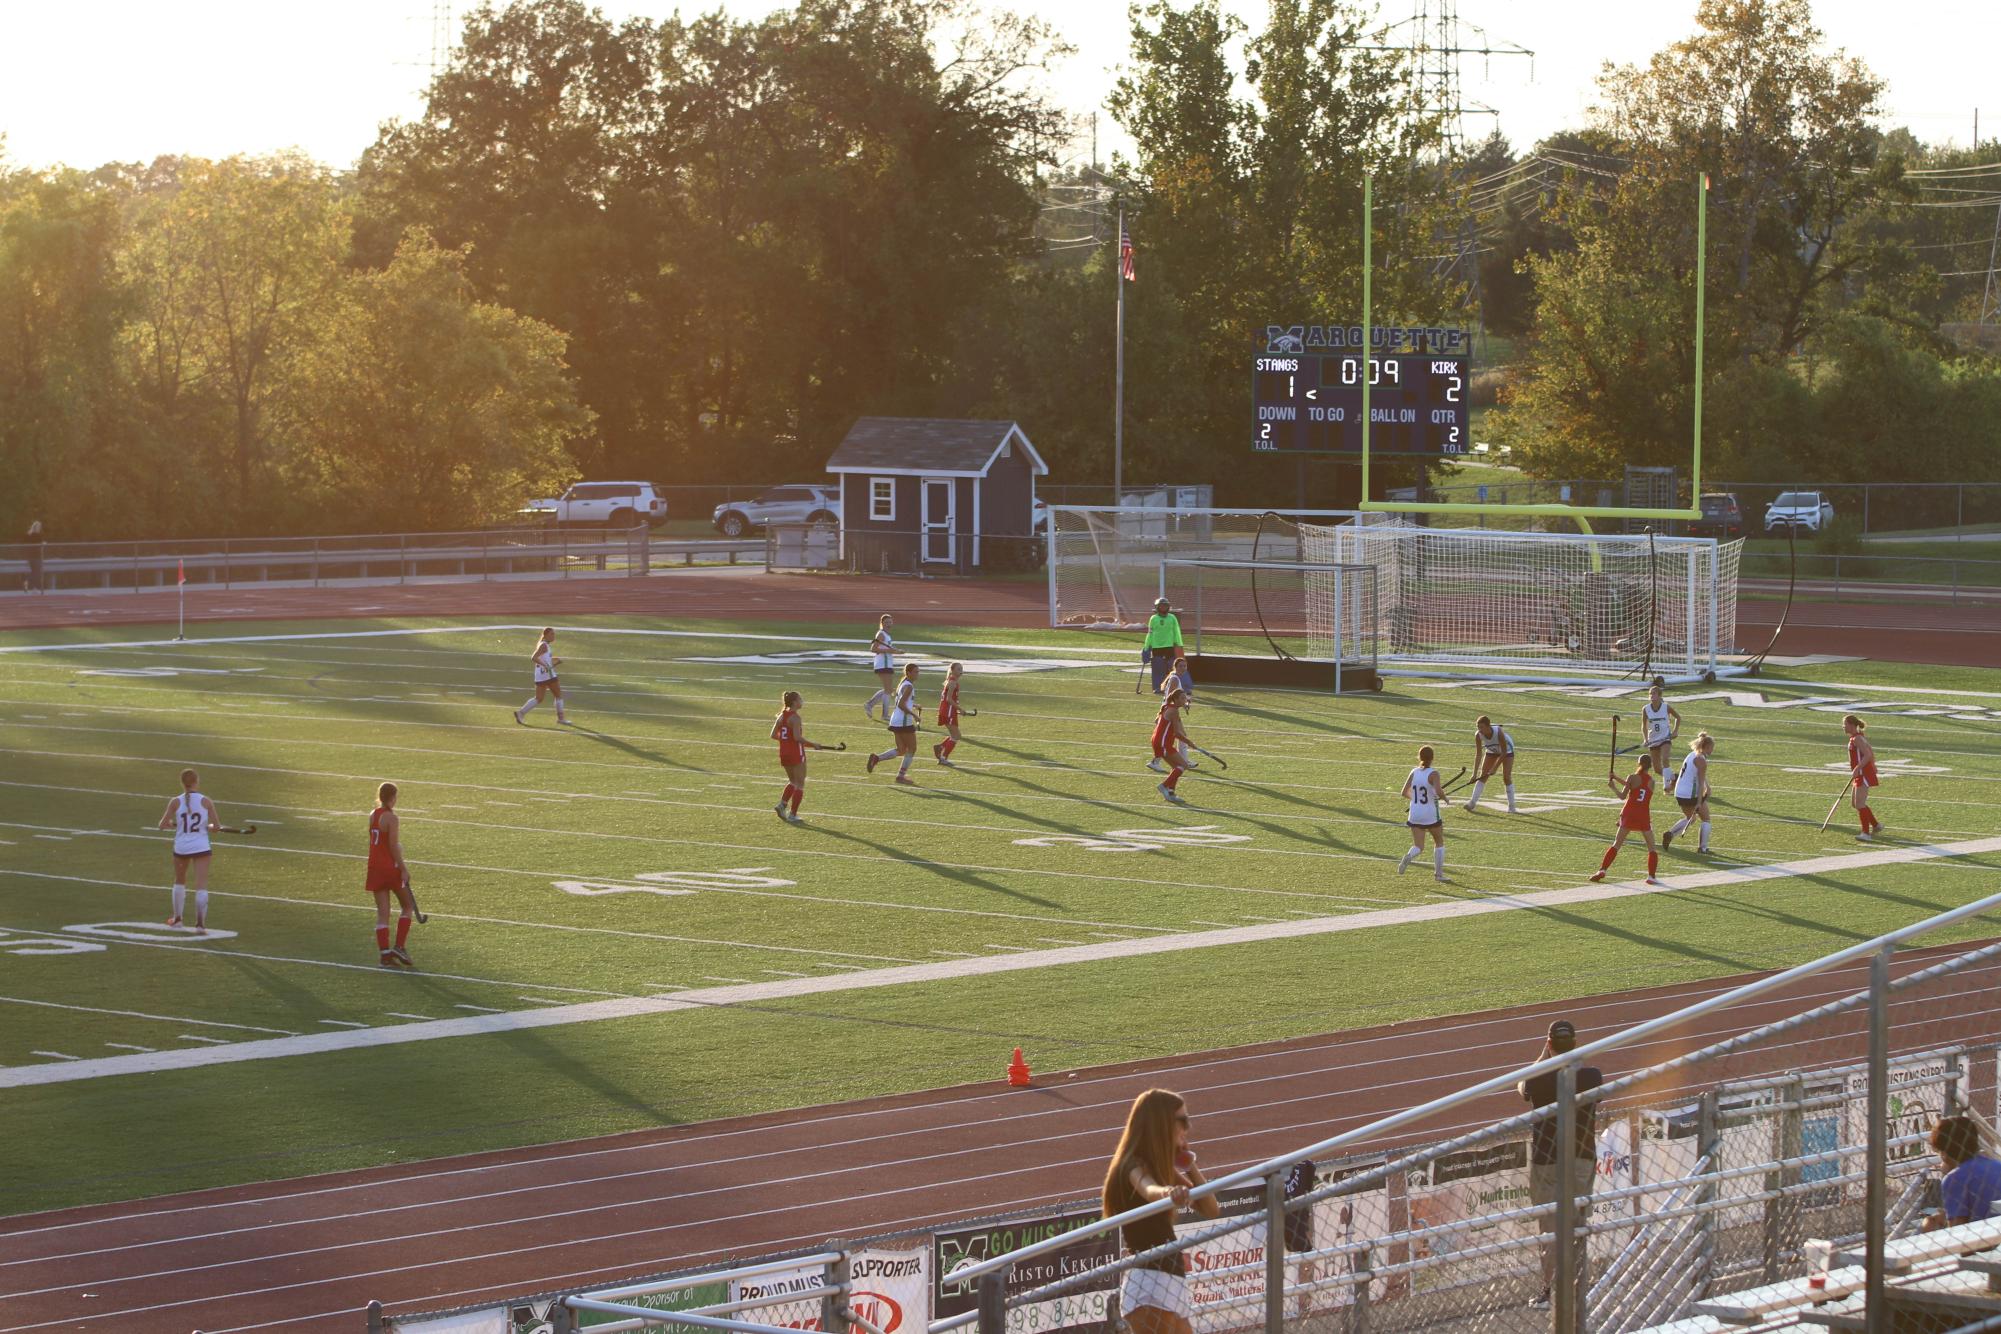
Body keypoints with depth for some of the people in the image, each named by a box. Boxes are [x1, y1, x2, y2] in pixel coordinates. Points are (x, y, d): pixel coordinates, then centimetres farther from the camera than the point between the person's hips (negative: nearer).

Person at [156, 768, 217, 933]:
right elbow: (216, 827, -4)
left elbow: (163, 825, -4)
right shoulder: (205, 802, -6)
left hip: (181, 847, 2)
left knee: (179, 882, 24)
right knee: (202, 886, -3)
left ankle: (177, 918, 34)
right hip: (201, 848, -1)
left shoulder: (175, 802, -6)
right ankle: (200, 924, -12)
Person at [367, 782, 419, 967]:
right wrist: (403, 869, -13)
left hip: (375, 867, 7)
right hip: (391, 867, -7)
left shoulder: (372, 815, 7)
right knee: (408, 906, 10)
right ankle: (399, 947, 3)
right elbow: (394, 846, -18)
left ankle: (385, 954, 3)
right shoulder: (391, 818, -15)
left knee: (382, 912, 6)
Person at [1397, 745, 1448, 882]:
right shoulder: (1433, 773, -11)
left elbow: (1405, 793, 3)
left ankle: (1407, 857, -29)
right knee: (1439, 842, 20)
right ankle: (1438, 873, 19)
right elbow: (1438, 791, -26)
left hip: (1415, 815, 3)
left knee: (1418, 847, 4)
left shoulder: (1414, 772, 2)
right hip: (1431, 814, -3)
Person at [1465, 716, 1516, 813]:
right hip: (1491, 750, 4)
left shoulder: (1499, 732, -40)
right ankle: (1472, 803, -1)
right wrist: (1475, 774, -27)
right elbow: (1478, 755, -22)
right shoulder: (1478, 735, -28)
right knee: (1483, 775, -4)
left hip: (1506, 750, -4)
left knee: (1507, 777, -10)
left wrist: (1494, 768, -32)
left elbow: (1504, 753, -30)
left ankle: (1511, 806, 0)